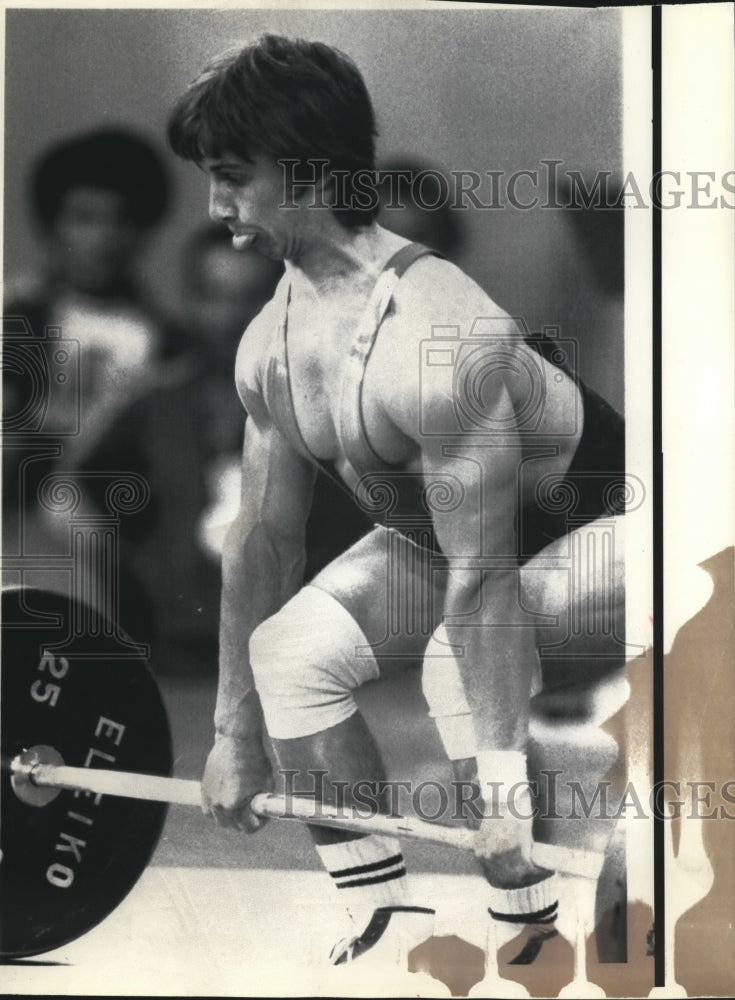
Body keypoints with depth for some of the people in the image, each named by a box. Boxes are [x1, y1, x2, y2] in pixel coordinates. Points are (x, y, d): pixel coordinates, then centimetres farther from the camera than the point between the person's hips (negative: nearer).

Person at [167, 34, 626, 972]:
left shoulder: (435, 339, -36)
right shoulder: (271, 343, -10)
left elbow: (484, 580, -36)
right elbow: (262, 538, -2)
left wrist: (503, 786, -33)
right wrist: (235, 735, 3)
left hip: (586, 525, -8)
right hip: (444, 534, 8)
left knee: (461, 666, -32)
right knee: (290, 652, -5)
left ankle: (532, 939, -12)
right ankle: (389, 921, 8)